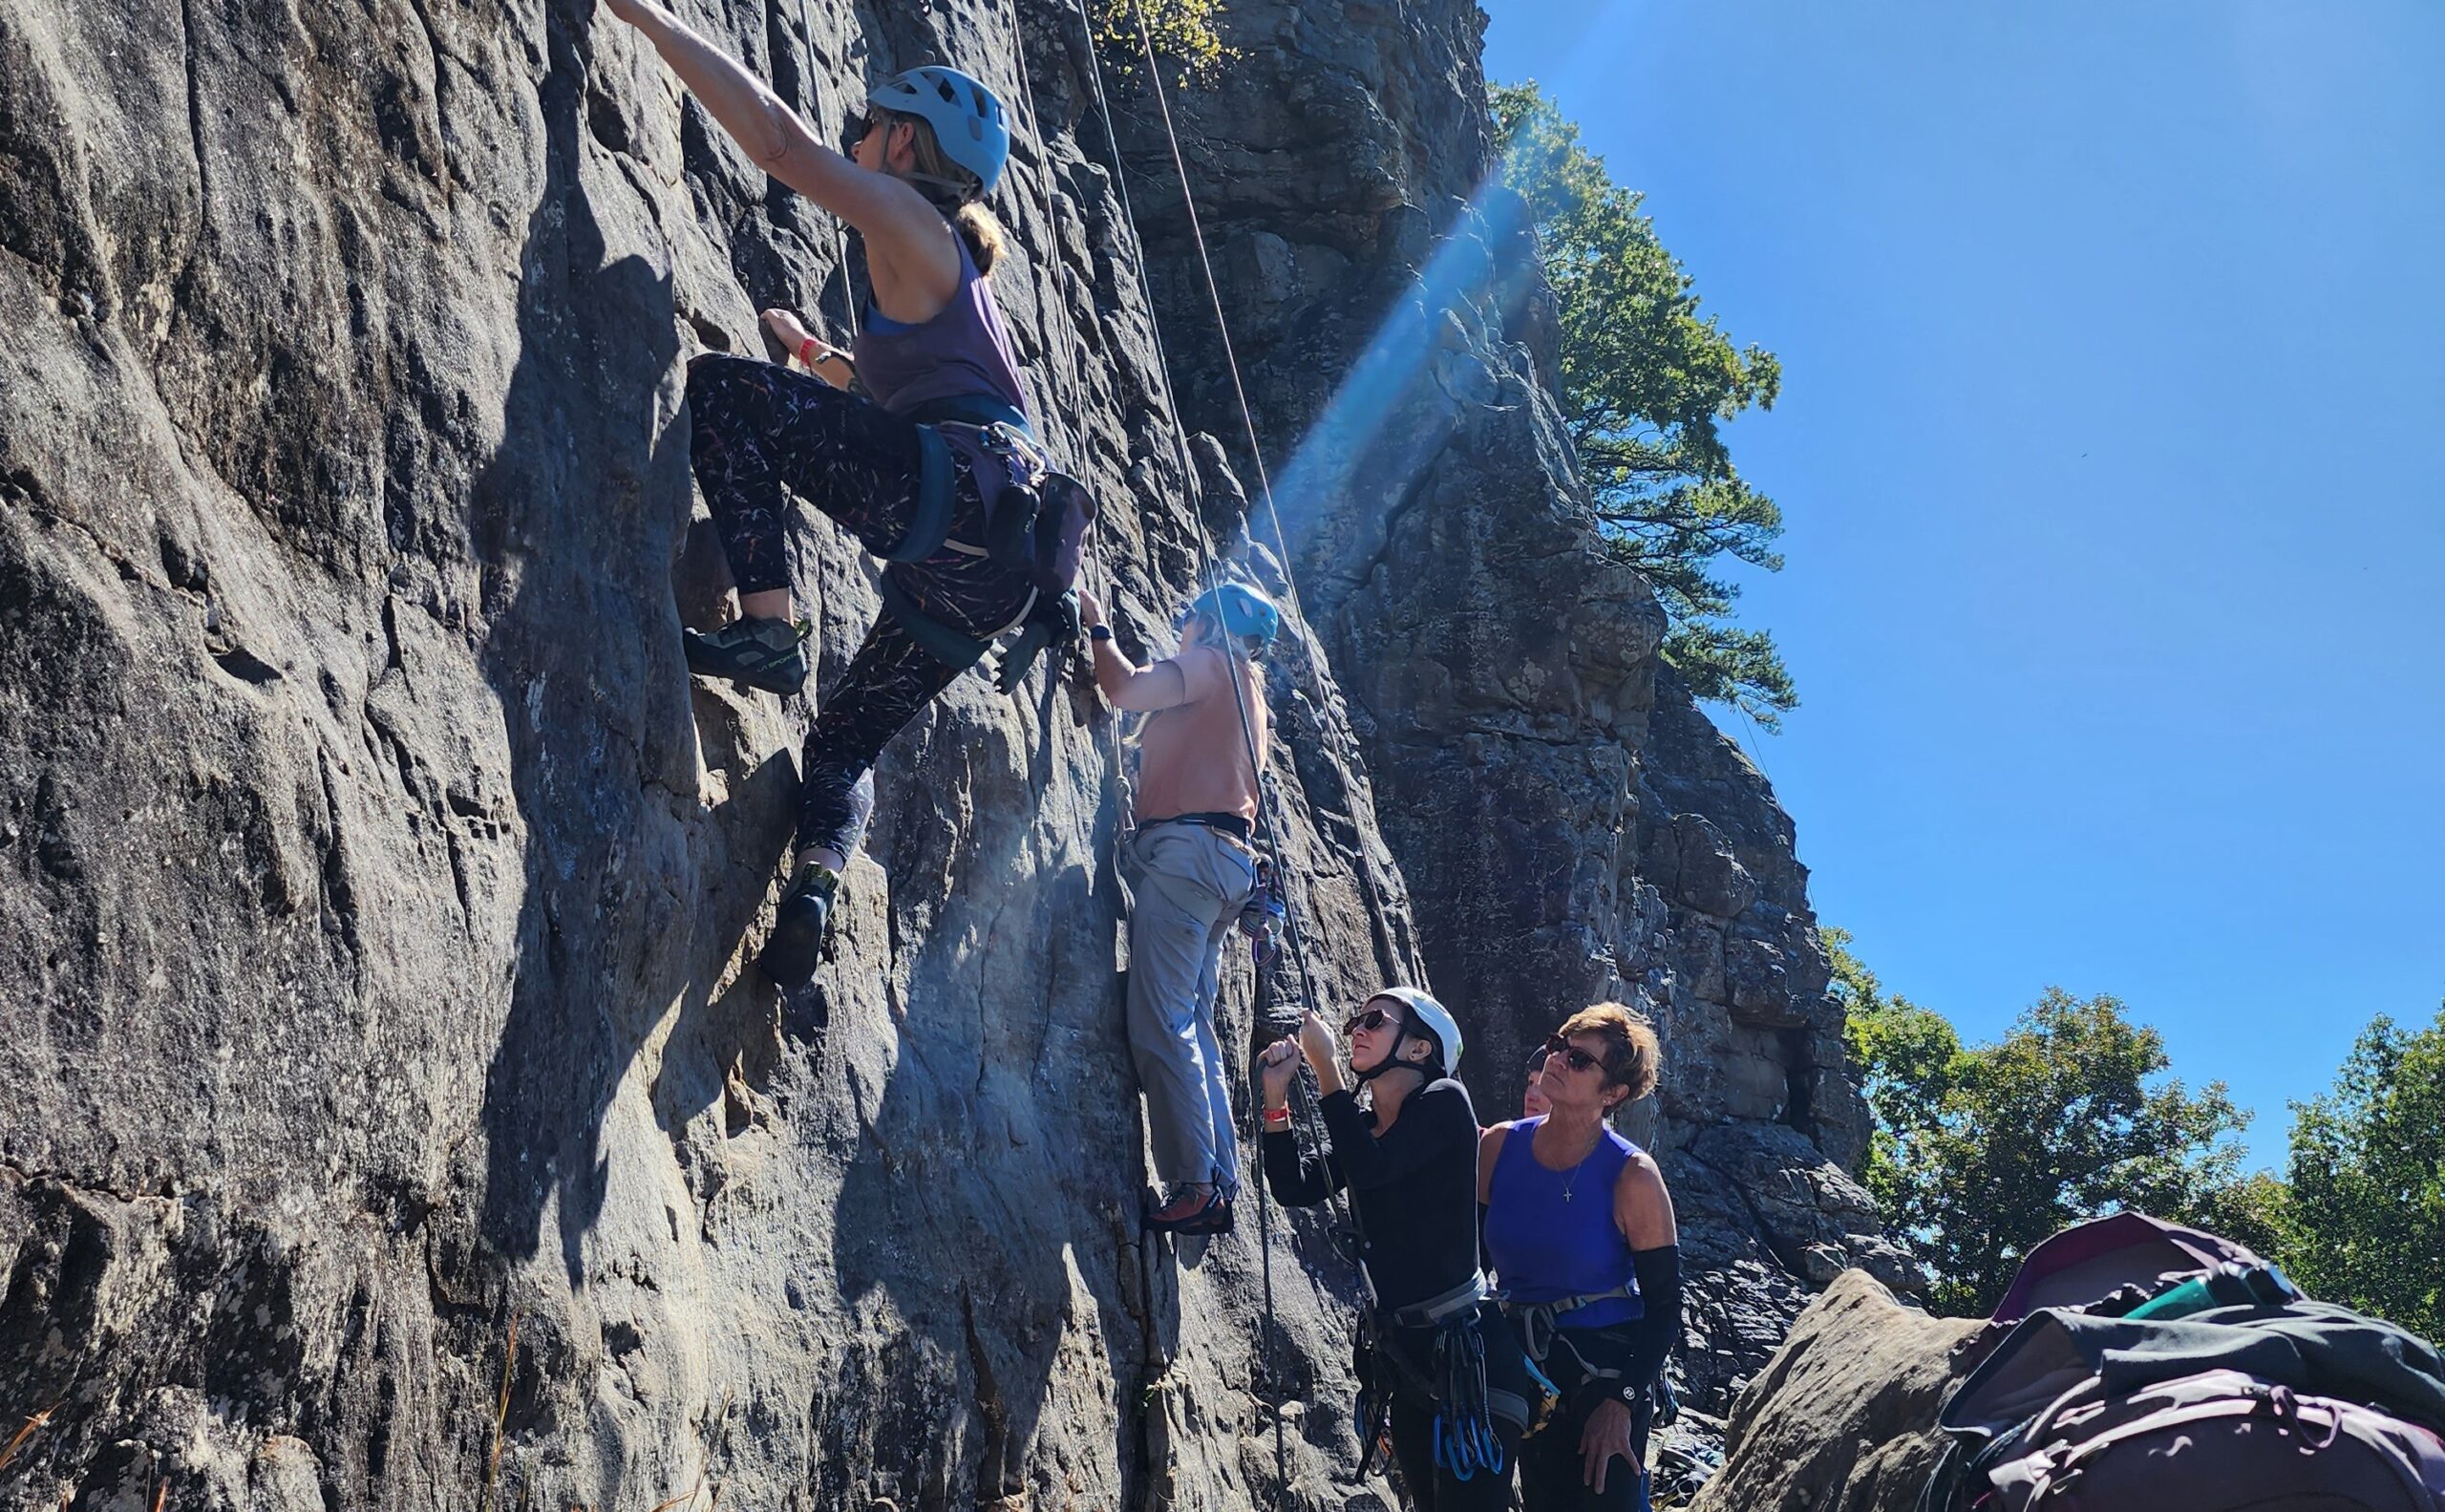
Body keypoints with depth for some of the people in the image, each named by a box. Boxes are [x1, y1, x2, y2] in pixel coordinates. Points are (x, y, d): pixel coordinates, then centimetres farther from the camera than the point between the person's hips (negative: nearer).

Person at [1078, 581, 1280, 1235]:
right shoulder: (1247, 689, 28)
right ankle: (1220, 1186, 8)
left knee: (1162, 1027, -14)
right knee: (1194, 1029, 10)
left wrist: (1097, 625, 2)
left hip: (1184, 849, -10)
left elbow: (1125, 687, -12)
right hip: (1229, 859, 10)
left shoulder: (1211, 662, 1)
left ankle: (1192, 1188, -18)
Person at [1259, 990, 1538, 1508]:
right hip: (1400, 1353, 8)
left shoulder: (1445, 1101, -10)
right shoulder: (1363, 1127, 13)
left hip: (1465, 1348, -8)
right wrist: (1276, 1095, -8)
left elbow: (1369, 1169, -23)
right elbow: (1295, 1187, 2)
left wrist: (1323, 1063, -17)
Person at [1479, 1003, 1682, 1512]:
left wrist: (1620, 1403, -17)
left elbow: (1663, 1308, -12)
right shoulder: (1498, 1146, -6)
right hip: (1521, 1367, 4)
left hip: (1604, 1369, -4)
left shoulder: (1632, 1177, -17)